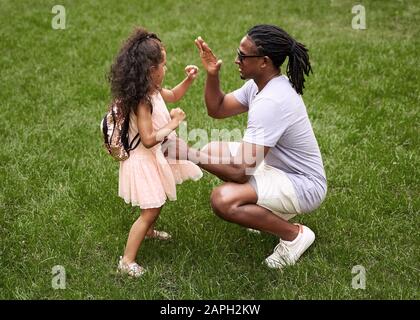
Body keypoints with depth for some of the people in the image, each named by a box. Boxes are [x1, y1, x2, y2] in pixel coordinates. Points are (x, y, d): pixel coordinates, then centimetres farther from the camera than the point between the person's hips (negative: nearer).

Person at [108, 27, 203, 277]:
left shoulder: (153, 90, 0)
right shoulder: (142, 102, -30)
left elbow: (174, 96, 21)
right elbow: (148, 139, -31)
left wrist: (189, 80, 6)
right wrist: (173, 123, -23)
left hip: (156, 157, 10)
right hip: (144, 161, -10)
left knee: (156, 204, 28)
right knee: (150, 211, -5)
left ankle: (148, 230, 54)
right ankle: (127, 261, 2)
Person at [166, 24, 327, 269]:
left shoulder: (271, 102, -31)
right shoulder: (263, 83, -1)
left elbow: (240, 171, -32)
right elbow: (217, 110, 8)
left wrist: (190, 154, -25)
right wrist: (212, 75, -9)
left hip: (303, 185, -10)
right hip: (278, 166, 10)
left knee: (223, 200, -30)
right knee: (213, 151, 12)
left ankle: (295, 235, -8)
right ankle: (273, 211, 16)